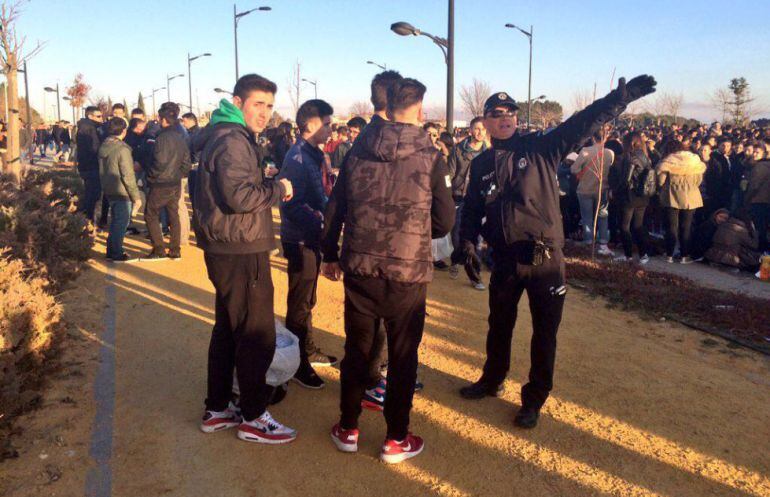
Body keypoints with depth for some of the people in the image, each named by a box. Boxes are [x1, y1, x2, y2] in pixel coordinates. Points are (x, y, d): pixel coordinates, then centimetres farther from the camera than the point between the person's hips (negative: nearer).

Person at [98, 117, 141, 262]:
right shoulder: (122, 149, -19)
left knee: (116, 221, 20)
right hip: (121, 192, -8)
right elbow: (128, 176, -19)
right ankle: (117, 254, 9)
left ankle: (111, 250, 27)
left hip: (108, 190, 8)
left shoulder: (104, 146, 5)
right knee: (122, 223, 3)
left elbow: (103, 170, 14)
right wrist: (136, 196, -13)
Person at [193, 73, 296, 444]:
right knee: (257, 335, -1)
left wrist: (269, 187, 9)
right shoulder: (232, 140, -16)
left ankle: (217, 409, 29)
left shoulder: (227, 137, 17)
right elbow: (239, 196, -26)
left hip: (229, 250, 11)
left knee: (228, 330, 18)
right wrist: (278, 189, -12)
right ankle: (253, 417, 12)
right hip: (241, 253, -11)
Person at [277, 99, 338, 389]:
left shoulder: (312, 154, 10)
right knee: (299, 303, 2)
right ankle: (298, 364, 15)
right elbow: (292, 206, -25)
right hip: (300, 240, -9)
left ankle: (309, 350, 36)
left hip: (311, 238, 9)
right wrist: (321, 223, -27)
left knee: (307, 299, 20)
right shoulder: (298, 157, -19)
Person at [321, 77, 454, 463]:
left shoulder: (357, 150, 1)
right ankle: (396, 440, 21)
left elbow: (334, 207, 6)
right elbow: (444, 221, -1)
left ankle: (348, 430, 29)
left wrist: (330, 255, 17)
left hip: (358, 268, 3)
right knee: (402, 356, 11)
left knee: (356, 349, 16)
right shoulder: (430, 157, -7)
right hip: (408, 272, -3)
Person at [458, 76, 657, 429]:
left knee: (544, 333, 7)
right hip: (504, 260, 3)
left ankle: (534, 400, 25)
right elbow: (472, 209, 10)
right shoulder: (481, 165, 6)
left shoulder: (540, 148, -4)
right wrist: (468, 241, -5)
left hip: (545, 260, -3)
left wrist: (620, 97, -24)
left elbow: (583, 124, -13)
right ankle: (492, 380, 43)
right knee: (499, 326, 20)